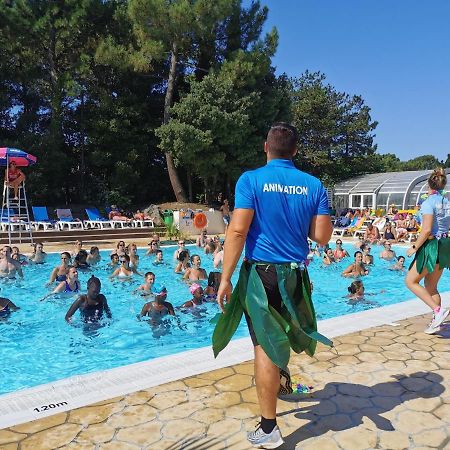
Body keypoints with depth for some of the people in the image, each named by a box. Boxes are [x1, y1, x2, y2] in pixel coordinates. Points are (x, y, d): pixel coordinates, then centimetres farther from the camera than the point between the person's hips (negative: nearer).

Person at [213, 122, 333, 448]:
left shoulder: (251, 180, -9)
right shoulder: (313, 185, 1)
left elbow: (238, 231, -16)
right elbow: (322, 237, -1)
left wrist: (225, 278, -12)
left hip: (262, 274, -4)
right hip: (296, 274, 4)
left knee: (265, 346, 3)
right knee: (281, 334, 29)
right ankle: (281, 376, 54)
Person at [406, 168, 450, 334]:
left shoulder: (429, 202, -14)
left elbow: (427, 230, -21)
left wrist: (414, 247, -13)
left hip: (431, 246, -8)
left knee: (411, 281, 3)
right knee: (431, 286, 16)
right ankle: (436, 322, 17)